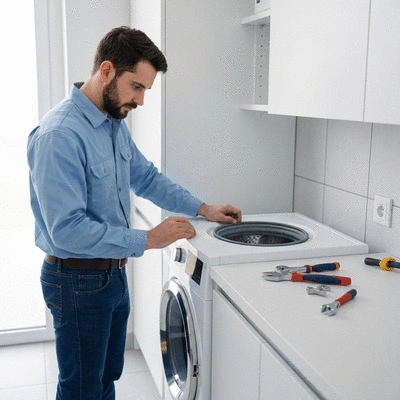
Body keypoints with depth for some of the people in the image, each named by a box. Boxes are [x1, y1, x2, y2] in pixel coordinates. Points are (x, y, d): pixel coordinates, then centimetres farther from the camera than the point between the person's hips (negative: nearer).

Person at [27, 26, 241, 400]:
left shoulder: (115, 124, 3)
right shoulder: (59, 135, -26)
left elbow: (146, 176, 14)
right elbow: (67, 230, -30)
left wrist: (203, 208, 5)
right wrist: (147, 240, -26)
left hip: (113, 271, 9)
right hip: (78, 280, -8)